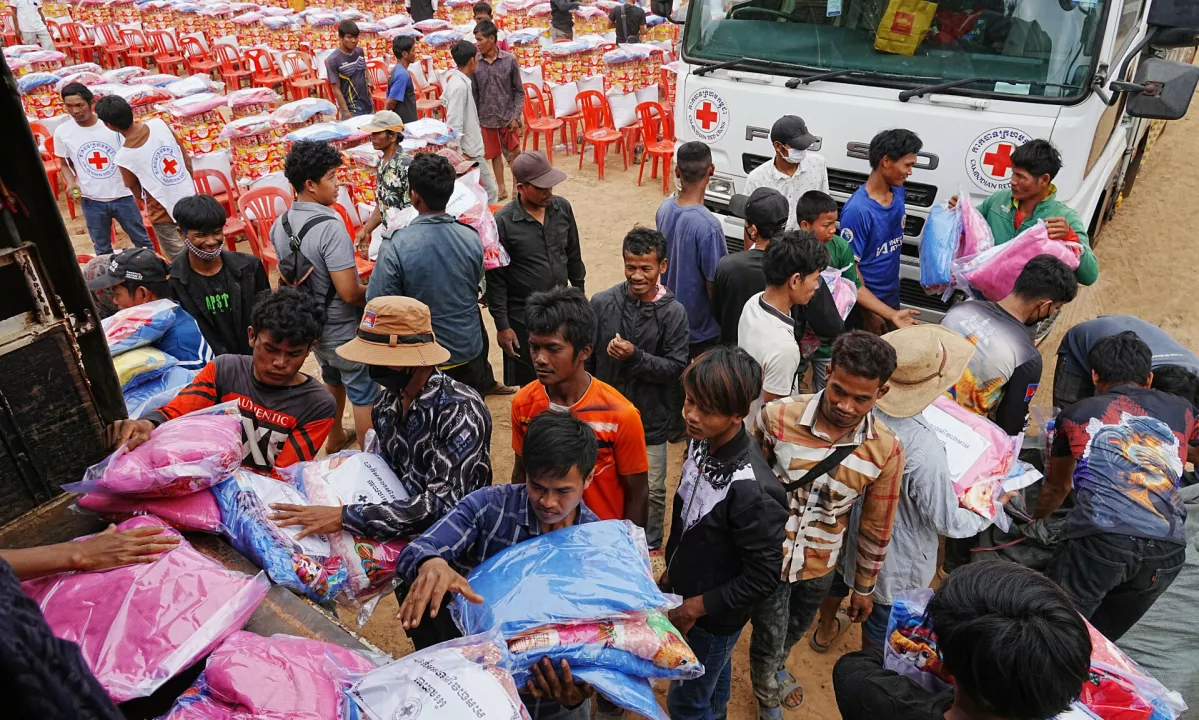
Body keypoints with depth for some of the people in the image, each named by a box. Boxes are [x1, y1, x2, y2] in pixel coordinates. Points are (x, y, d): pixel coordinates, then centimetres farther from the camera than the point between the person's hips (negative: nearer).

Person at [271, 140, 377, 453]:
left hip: (310, 326, 8)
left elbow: (288, 278, 9)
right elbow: (349, 292, -29)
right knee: (364, 396, 8)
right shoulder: (330, 226, -27)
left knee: (333, 382, 30)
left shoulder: (281, 224, -2)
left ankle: (335, 438, 50)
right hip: (343, 332, -8)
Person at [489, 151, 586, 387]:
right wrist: (502, 325, -10)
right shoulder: (503, 222, -17)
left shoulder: (562, 207, -4)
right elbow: (495, 279, -12)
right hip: (524, 319, -4)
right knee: (530, 384, 13)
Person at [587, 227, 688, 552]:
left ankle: (650, 546, 38)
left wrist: (635, 357, -25)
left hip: (650, 419, -1)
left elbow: (676, 368, -12)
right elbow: (585, 359, 0)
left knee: (651, 492, 13)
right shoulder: (602, 302, -8)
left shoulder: (673, 313, -12)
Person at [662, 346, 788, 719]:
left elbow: (763, 578, -26)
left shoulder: (751, 490, -36)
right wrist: (672, 570, 12)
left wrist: (696, 606, -18)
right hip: (687, 591, 6)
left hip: (716, 616, -6)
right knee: (714, 674, 31)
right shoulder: (700, 441, -13)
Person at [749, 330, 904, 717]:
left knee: (795, 630, 30)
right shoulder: (777, 416, -25)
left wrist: (864, 587, 7)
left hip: (820, 563, 3)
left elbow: (876, 527, -5)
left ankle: (774, 666, 66)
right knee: (769, 640, 17)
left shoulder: (887, 450, -19)